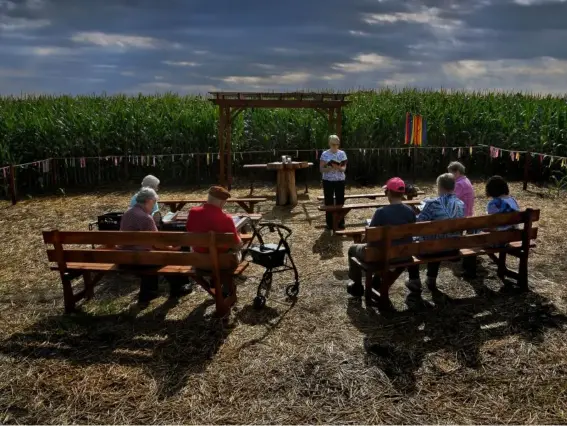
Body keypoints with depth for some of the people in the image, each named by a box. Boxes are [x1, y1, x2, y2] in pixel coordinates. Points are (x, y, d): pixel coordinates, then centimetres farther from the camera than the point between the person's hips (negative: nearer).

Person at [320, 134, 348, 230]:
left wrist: (339, 168, -23)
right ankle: (330, 223, 12)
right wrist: (329, 168, -21)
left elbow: (344, 168, -1)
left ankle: (341, 222, 14)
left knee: (340, 201, 3)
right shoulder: (325, 154, -2)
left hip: (340, 180, 1)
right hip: (328, 181, -1)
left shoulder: (342, 153, 2)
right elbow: (321, 169, -3)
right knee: (329, 202, 2)